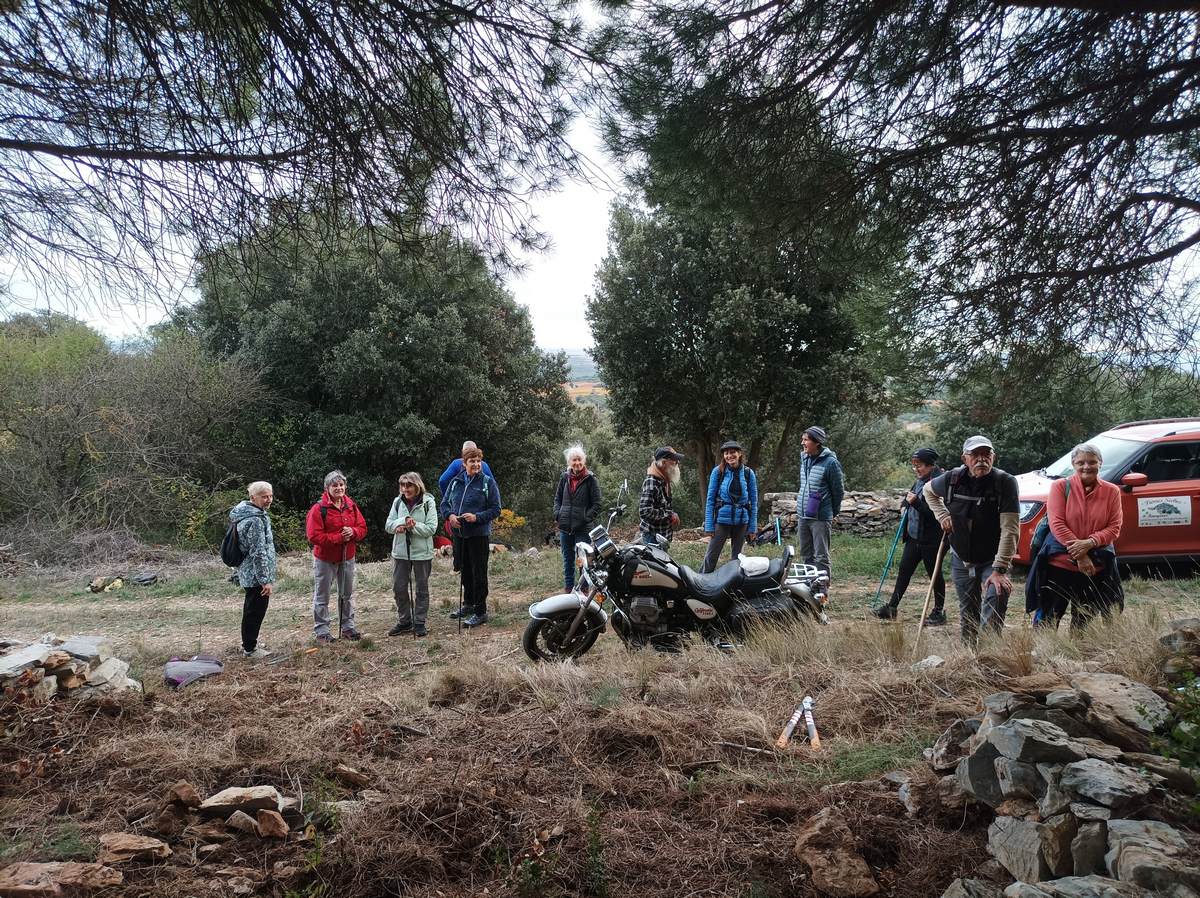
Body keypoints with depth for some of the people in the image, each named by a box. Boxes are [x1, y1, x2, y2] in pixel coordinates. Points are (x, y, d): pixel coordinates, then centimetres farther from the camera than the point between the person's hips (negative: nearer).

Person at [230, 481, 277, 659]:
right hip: (256, 575, -11)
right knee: (256, 610, 1)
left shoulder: (246, 513, 11)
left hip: (249, 573, 11)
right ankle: (250, 648, 11)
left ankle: (248, 643, 33)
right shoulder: (255, 520, -22)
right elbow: (258, 553, -23)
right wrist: (266, 580, -20)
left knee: (252, 609, 21)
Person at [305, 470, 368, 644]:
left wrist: (353, 532, -18)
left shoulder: (351, 506, 2)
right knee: (322, 596, 4)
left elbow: (362, 528, 4)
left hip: (347, 557, 5)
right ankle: (321, 631, 13)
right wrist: (339, 538, -23)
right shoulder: (318, 509, -15)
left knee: (347, 594, 16)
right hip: (325, 559, -5)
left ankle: (348, 626, 30)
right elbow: (314, 536, -20)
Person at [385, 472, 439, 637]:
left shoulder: (428, 502, -8)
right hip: (400, 551, 4)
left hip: (422, 552, -3)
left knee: (422, 589, 8)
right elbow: (388, 525, -1)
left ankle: (419, 622, 20)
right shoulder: (398, 502, 2)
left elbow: (431, 529, -13)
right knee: (398, 588, 8)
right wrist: (403, 521, -19)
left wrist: (413, 526, -24)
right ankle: (404, 621, 24)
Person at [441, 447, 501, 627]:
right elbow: (444, 503, 12)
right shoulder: (455, 482, 6)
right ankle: (468, 604, 32)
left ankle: (480, 612, 4)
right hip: (459, 533, 5)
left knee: (479, 573, -3)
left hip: (479, 534, -5)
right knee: (465, 571, 17)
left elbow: (496, 510, -7)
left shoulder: (488, 482, -6)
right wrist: (450, 515, -9)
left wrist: (477, 517, -20)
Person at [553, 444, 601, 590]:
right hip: (564, 527, 5)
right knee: (567, 561, 14)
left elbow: (597, 504, -5)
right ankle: (569, 590, 24)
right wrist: (557, 515, 2)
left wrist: (586, 519, -13)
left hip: (582, 529, -5)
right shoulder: (565, 477, 7)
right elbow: (557, 498, 17)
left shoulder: (590, 479, -5)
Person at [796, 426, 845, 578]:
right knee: (805, 556, 15)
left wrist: (833, 513, 4)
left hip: (821, 518, -7)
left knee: (821, 558, 0)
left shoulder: (830, 462, -13)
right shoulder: (804, 458, 8)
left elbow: (838, 491, -4)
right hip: (802, 517, 7)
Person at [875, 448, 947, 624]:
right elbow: (911, 495, 28)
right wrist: (905, 503, 8)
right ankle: (892, 607, 16)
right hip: (914, 536, 9)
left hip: (931, 538, -9)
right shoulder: (920, 481, 9)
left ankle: (939, 612, 19)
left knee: (934, 574, 5)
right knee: (904, 570, 10)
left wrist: (915, 502, -27)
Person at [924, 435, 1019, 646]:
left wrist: (999, 569, -28)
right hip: (961, 561, 4)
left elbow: (1010, 530, -23)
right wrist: (942, 515, 3)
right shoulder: (952, 479, -6)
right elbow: (929, 490, 19)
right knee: (967, 615, 14)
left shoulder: (1005, 482, -18)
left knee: (996, 598, -28)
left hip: (992, 560, -4)